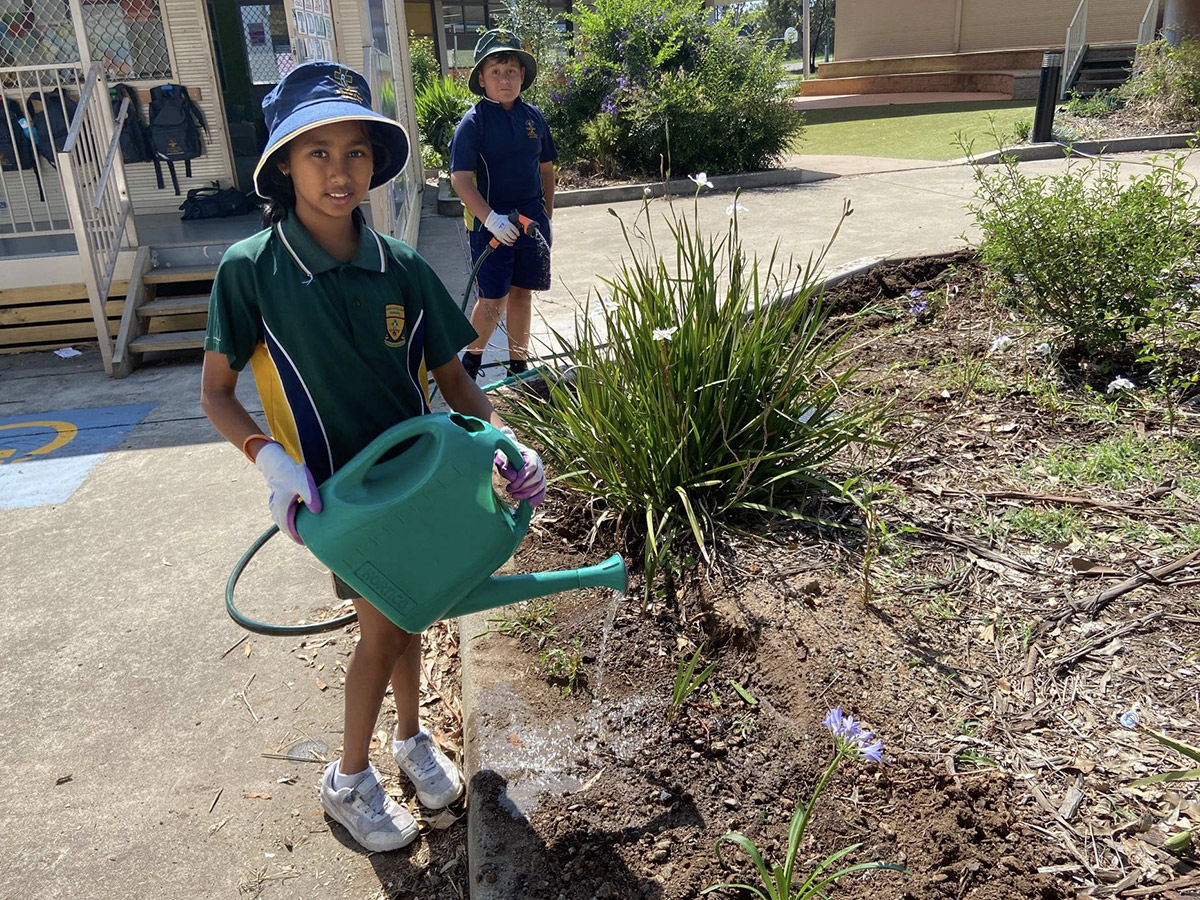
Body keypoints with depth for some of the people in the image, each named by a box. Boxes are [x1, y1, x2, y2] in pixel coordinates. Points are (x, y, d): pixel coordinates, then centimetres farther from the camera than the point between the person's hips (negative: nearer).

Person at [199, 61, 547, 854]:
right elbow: (216, 391, -8)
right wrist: (271, 458, -25)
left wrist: (507, 443, -20)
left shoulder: (401, 268, -9)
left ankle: (411, 738, 43)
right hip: (335, 486, -3)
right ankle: (350, 779, 27)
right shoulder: (251, 270, -16)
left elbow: (452, 378, -3)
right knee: (385, 624, 0)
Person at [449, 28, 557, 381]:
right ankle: (472, 357, 22)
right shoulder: (474, 121, -9)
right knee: (493, 299, -2)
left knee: (522, 293, 12)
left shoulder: (532, 116, 6)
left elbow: (546, 167, 15)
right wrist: (491, 219, -27)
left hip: (531, 219, 5)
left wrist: (547, 214, 14)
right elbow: (460, 179, -16)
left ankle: (518, 364, 26)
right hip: (491, 223, -5)